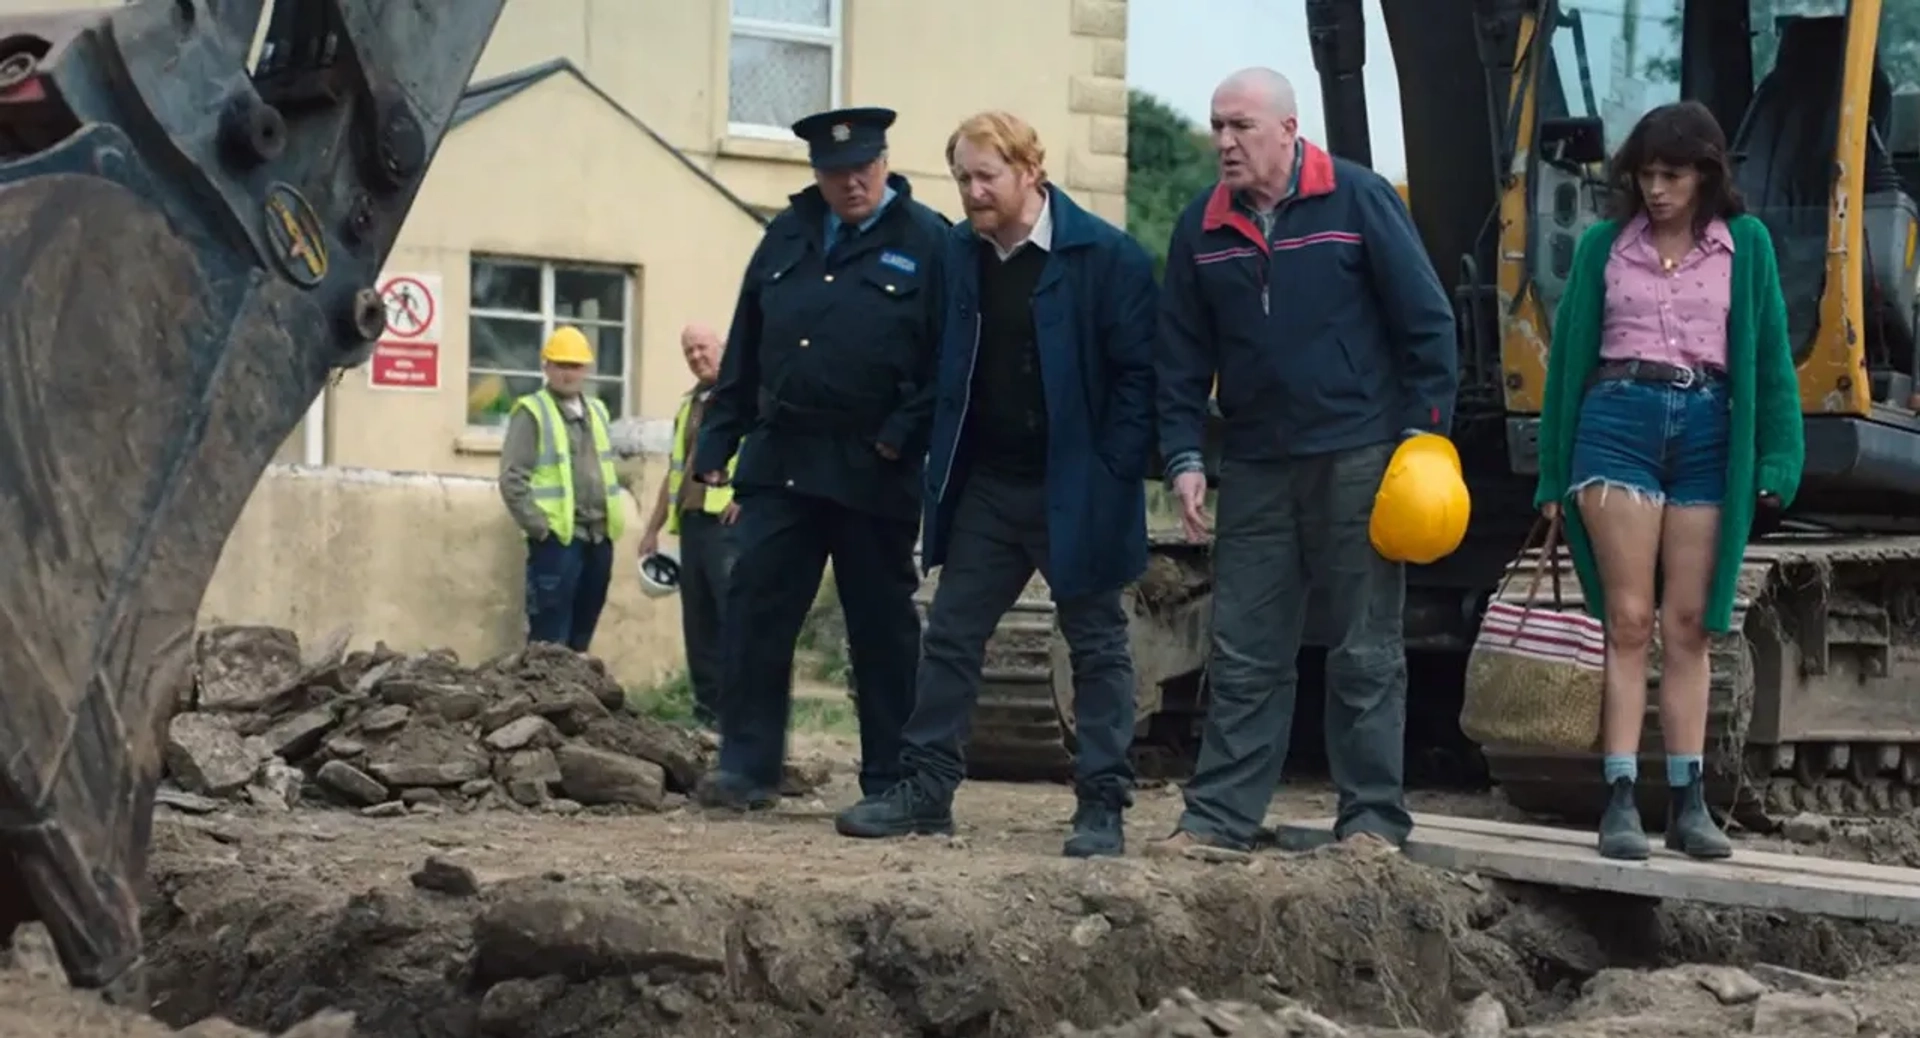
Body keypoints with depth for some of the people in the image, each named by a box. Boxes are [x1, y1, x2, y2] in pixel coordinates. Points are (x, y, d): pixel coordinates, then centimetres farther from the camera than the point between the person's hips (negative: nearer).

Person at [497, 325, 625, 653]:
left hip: (599, 536, 7)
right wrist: (539, 526, -15)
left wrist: (609, 518, 14)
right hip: (557, 538, -7)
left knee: (581, 635, 12)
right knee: (550, 639, -6)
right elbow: (512, 478, -11)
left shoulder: (597, 411, 17)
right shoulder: (531, 412, -5)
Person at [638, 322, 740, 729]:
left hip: (730, 522, -8)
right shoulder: (688, 405, 23)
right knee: (698, 620, 6)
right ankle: (708, 707, 11)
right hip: (692, 522, 8)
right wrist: (653, 528, 25)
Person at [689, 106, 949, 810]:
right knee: (755, 609, -2)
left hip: (874, 472, -4)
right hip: (781, 461, 4)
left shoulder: (926, 243, -2)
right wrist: (717, 443, 11)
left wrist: (904, 436, -14)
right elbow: (744, 349, 16)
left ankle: (889, 785, 13)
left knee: (882, 628, 5)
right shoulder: (789, 235, 14)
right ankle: (748, 766, 3)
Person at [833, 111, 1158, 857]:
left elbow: (1137, 373, -11)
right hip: (984, 486, 6)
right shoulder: (958, 253, 5)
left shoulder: (1105, 257, -12)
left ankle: (1103, 805, 8)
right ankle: (924, 789, 13)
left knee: (1097, 648, 4)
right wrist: (942, 464, 6)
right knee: (950, 639, 7)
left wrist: (1111, 476, -16)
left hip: (1074, 490, -6)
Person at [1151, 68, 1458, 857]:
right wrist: (1183, 457, 1)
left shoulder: (1359, 199, -6)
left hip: (1356, 458, -4)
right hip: (1255, 466, 4)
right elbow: (1182, 354, 9)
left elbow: (1426, 318, -4)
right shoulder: (1201, 227, 6)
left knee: (1365, 652, 2)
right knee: (1243, 653, 5)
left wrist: (1423, 430, -7)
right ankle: (1219, 817, 9)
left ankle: (1373, 821, 8)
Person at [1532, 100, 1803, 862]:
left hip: (1709, 433, 1)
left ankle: (1688, 801, 8)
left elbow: (1770, 356, 7)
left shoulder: (1745, 245, 8)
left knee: (1689, 624, 4)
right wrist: (1553, 476, 7)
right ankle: (1621, 800, -6)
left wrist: (1775, 467, -1)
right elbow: (1570, 354, 10)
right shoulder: (1605, 245, 8)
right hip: (1618, 423, -1)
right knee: (1629, 619, -5)